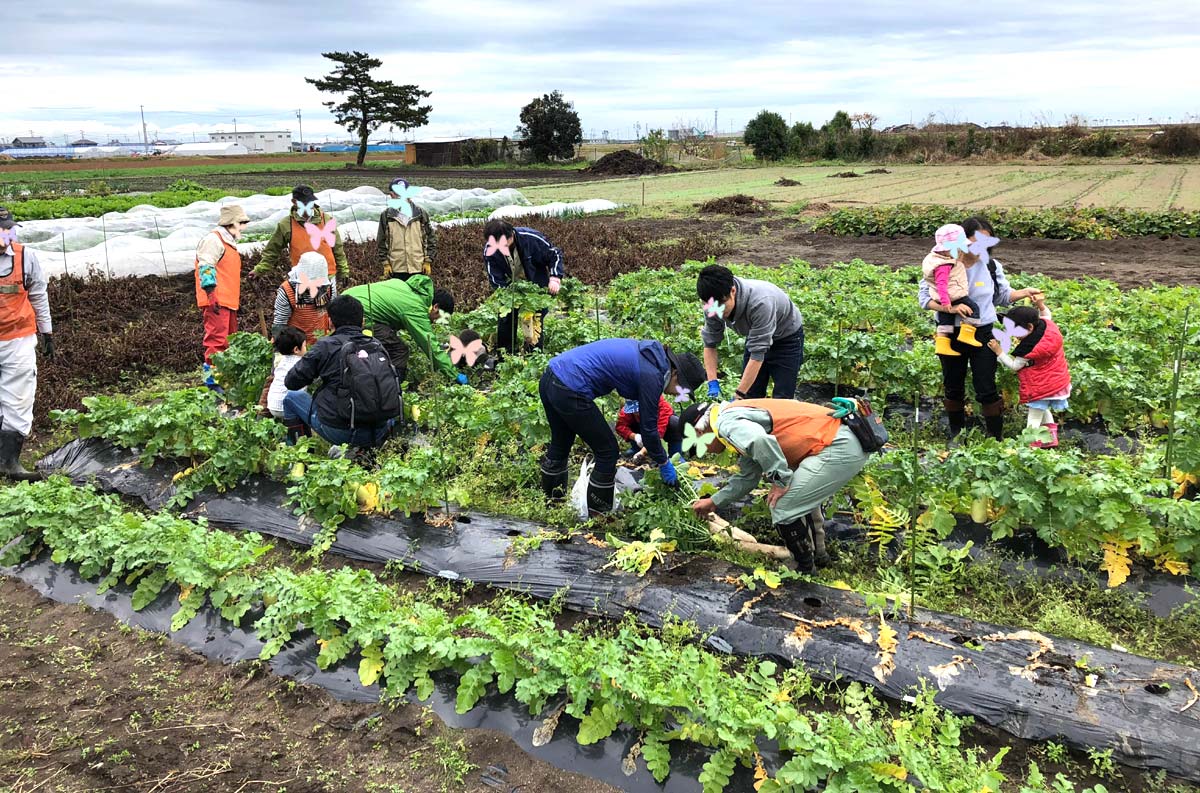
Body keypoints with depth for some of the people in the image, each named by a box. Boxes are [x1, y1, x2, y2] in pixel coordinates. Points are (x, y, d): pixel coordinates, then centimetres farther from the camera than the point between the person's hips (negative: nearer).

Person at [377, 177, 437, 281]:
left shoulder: (421, 214, 2)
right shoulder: (386, 216, 3)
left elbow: (431, 239, 5)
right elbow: (381, 242, 7)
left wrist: (428, 261, 0)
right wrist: (385, 263, 0)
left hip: (418, 268, 0)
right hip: (396, 269, 0)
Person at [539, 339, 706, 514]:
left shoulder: (648, 351, 13)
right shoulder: (652, 376, -11)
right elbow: (649, 427, -3)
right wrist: (664, 463, 11)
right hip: (570, 392, -10)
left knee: (560, 445, 27)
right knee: (608, 452, 5)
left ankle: (552, 501, 44)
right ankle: (598, 513, 18)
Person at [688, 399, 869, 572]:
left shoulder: (727, 421, -9)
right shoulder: (740, 418, 23)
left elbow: (760, 441, -31)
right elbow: (747, 478, 32)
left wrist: (780, 481, -17)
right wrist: (713, 502, 37)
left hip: (839, 448, -10)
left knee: (782, 507, -4)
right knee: (802, 495, 31)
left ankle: (805, 569, 13)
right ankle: (818, 554, 40)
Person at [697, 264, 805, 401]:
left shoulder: (760, 302, -41)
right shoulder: (714, 306, -22)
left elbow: (758, 355, -38)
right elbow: (709, 344, -8)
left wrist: (738, 396, -38)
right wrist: (713, 384, -20)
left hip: (787, 338, -5)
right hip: (756, 337, 5)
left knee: (782, 399, -9)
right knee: (750, 397, 3)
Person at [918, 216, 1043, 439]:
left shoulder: (992, 266, -2)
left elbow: (1003, 296, 11)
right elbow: (924, 297, -12)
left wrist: (1024, 293, -7)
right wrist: (949, 308, -27)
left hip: (983, 334, 0)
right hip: (952, 335, 0)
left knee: (986, 390, -1)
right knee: (953, 388, 16)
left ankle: (997, 436, 13)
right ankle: (957, 433, 35)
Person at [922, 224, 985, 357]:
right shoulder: (944, 266, -25)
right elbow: (941, 284, -31)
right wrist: (946, 303, -32)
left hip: (945, 300, 10)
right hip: (953, 298, -10)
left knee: (945, 320, 14)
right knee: (973, 309, 0)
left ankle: (942, 344, 15)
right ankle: (966, 334, -1)